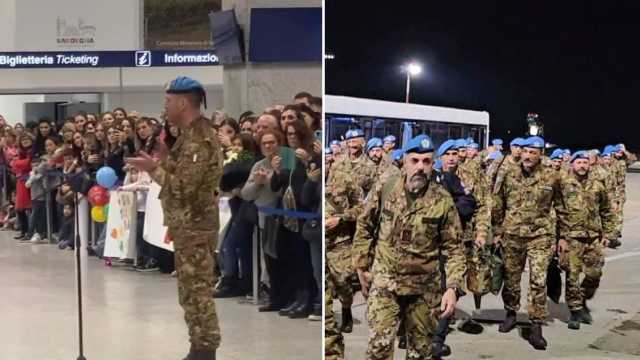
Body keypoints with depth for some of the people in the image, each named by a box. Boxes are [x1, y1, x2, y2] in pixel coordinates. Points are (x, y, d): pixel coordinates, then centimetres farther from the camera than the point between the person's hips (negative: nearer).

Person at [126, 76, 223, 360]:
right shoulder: (192, 134, 14)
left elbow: (183, 186, -25)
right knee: (193, 291, 14)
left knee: (197, 292, -4)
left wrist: (153, 168, -15)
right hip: (189, 225, 10)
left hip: (195, 227, -10)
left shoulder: (199, 138, -19)